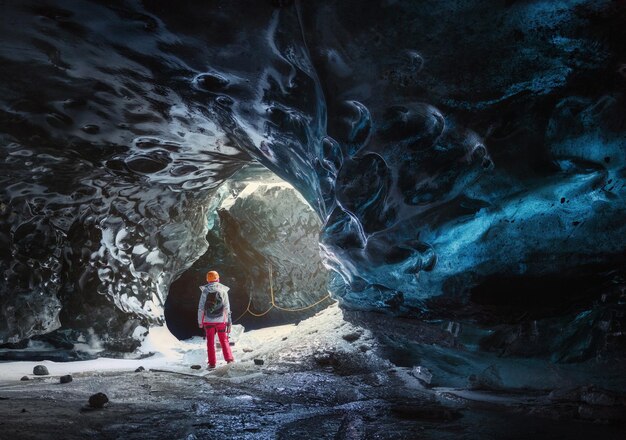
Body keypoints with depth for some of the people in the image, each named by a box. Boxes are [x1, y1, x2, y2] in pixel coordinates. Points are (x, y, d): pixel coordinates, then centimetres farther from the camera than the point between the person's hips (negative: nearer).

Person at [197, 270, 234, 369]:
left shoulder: (205, 291, -4)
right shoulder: (223, 291, -2)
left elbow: (201, 308, -3)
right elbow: (227, 308, -1)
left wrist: (200, 321, 6)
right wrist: (229, 322, 4)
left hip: (208, 321, -1)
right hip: (221, 320, 1)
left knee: (210, 342, 8)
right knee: (224, 340, 12)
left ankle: (212, 363, 7)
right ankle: (229, 359, 1)